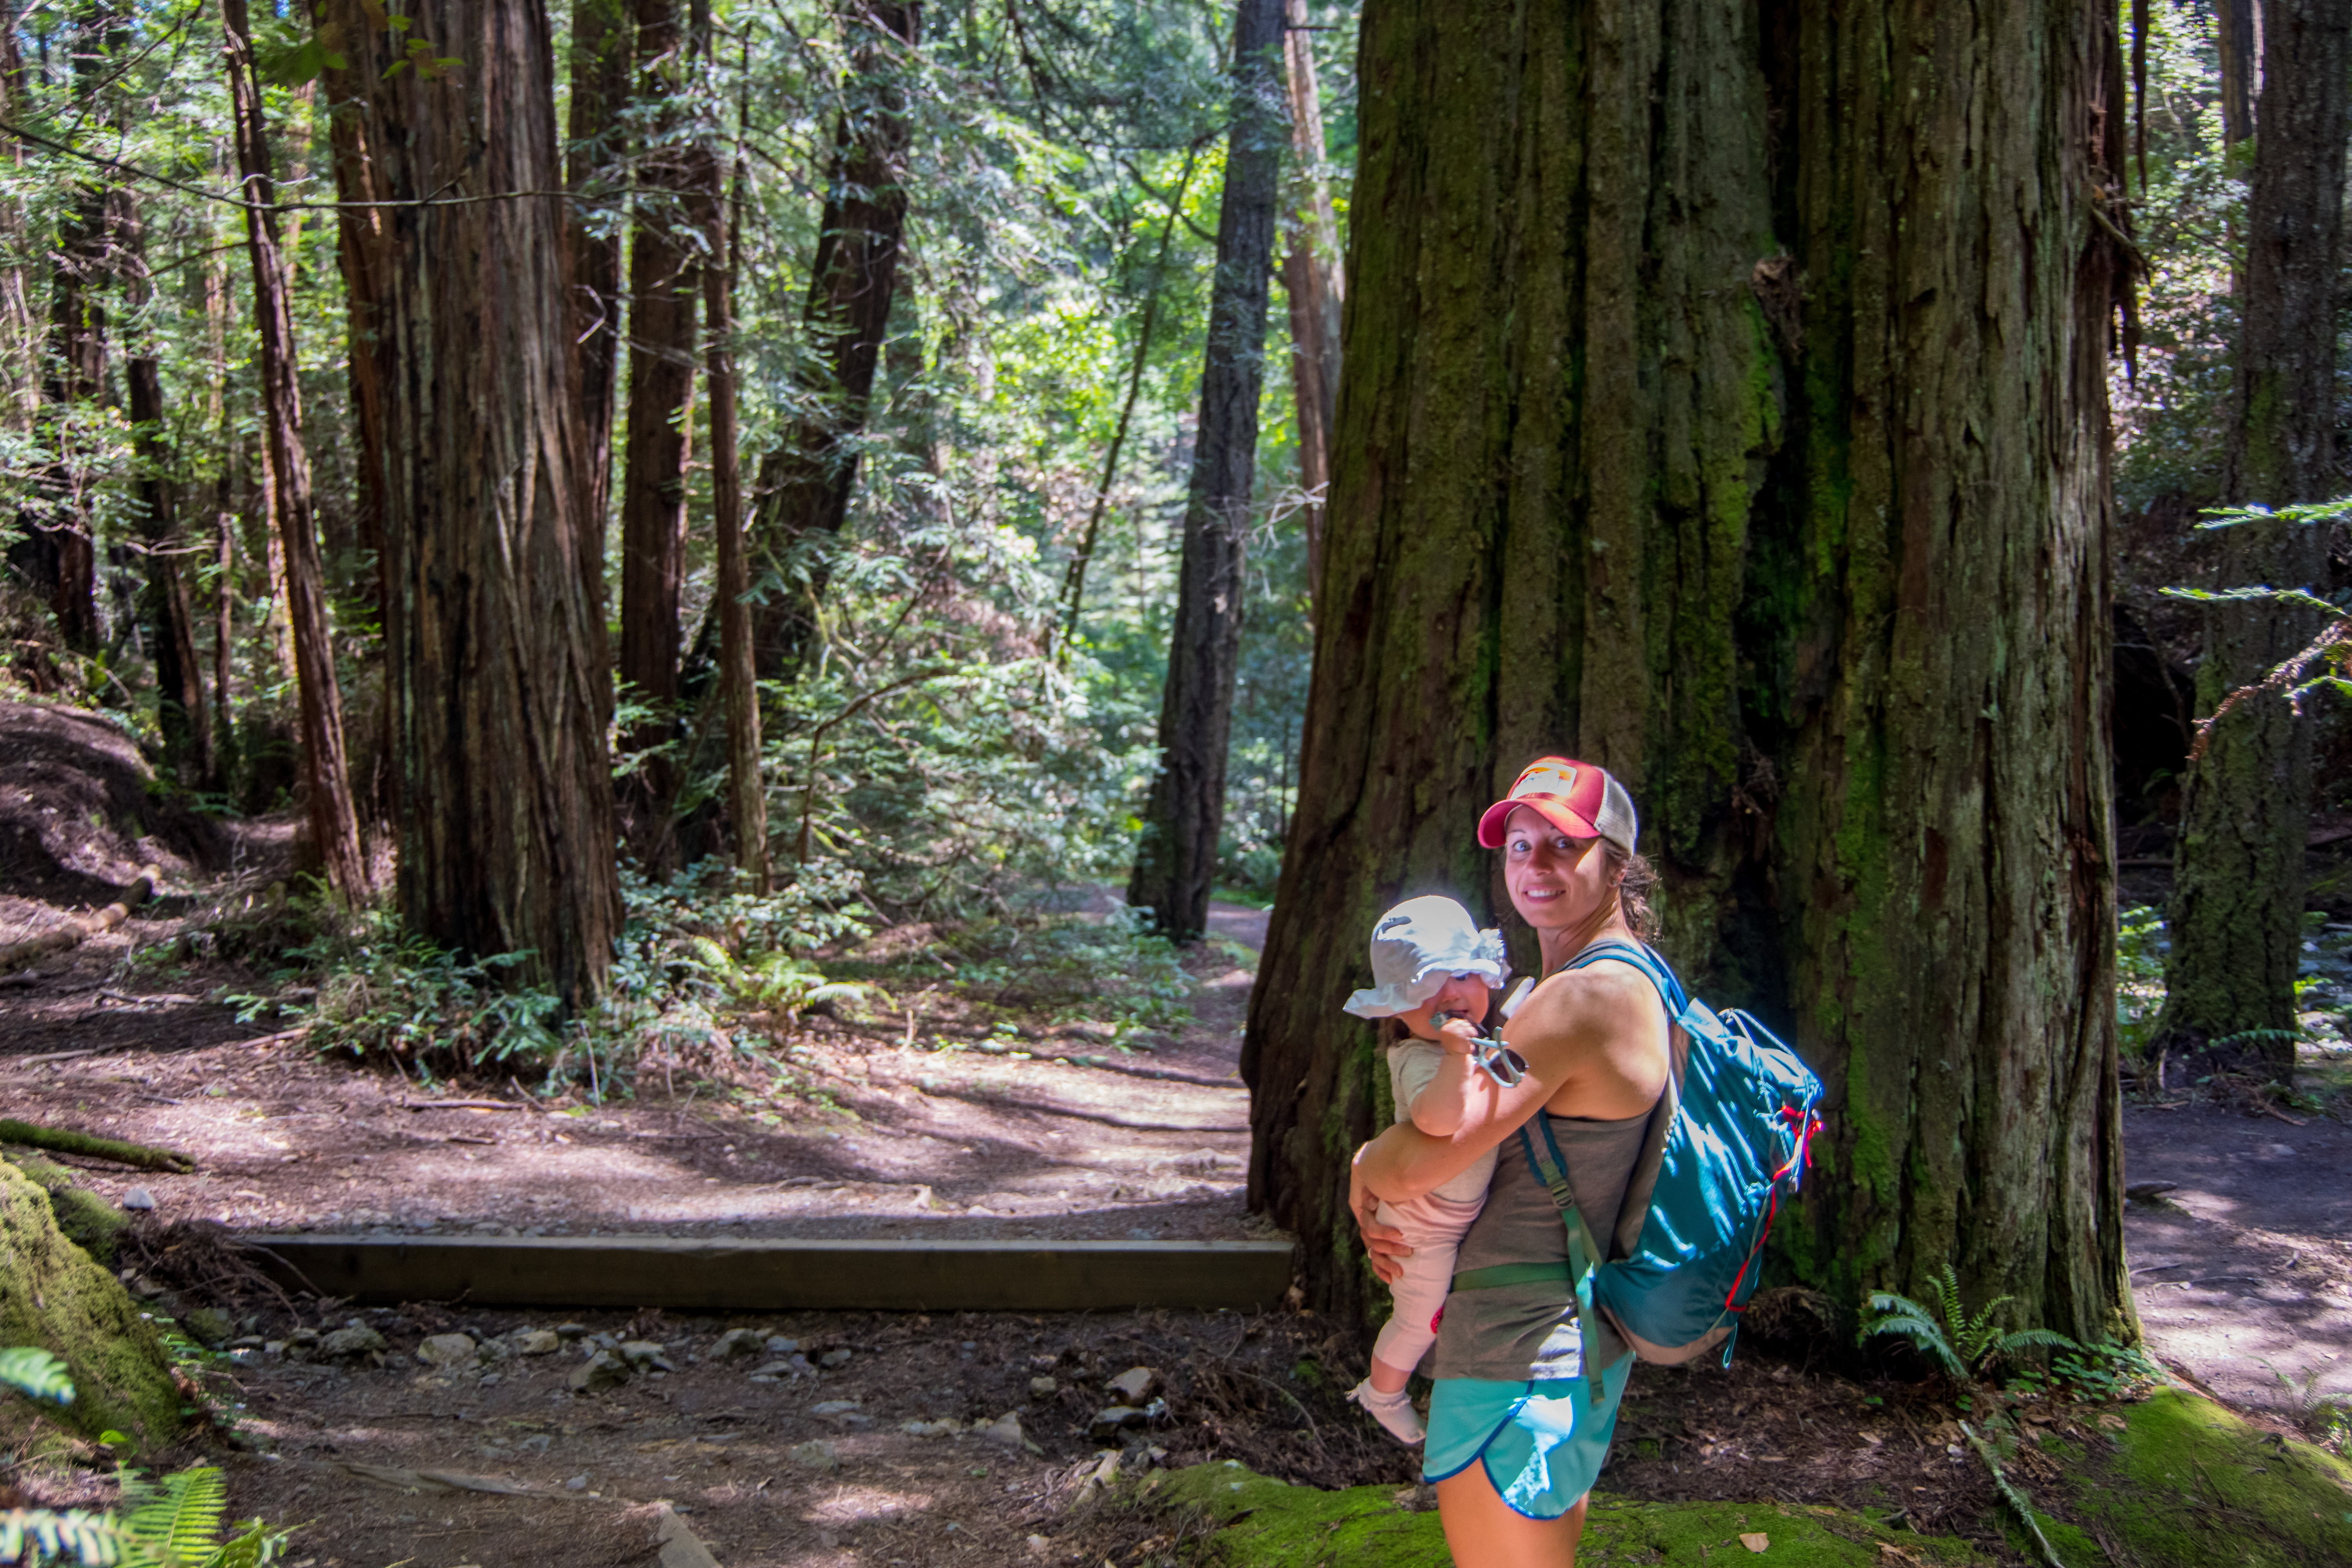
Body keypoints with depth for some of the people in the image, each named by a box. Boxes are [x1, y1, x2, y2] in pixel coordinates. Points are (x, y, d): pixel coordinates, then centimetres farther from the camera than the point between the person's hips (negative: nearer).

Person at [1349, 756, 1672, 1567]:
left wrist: (1363, 1171, -5)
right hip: (1579, 1348, 10)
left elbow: (1416, 1162, -29)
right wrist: (1385, 1215, 1)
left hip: (1516, 1369, -10)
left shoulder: (1582, 999, -24)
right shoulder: (1633, 985, 9)